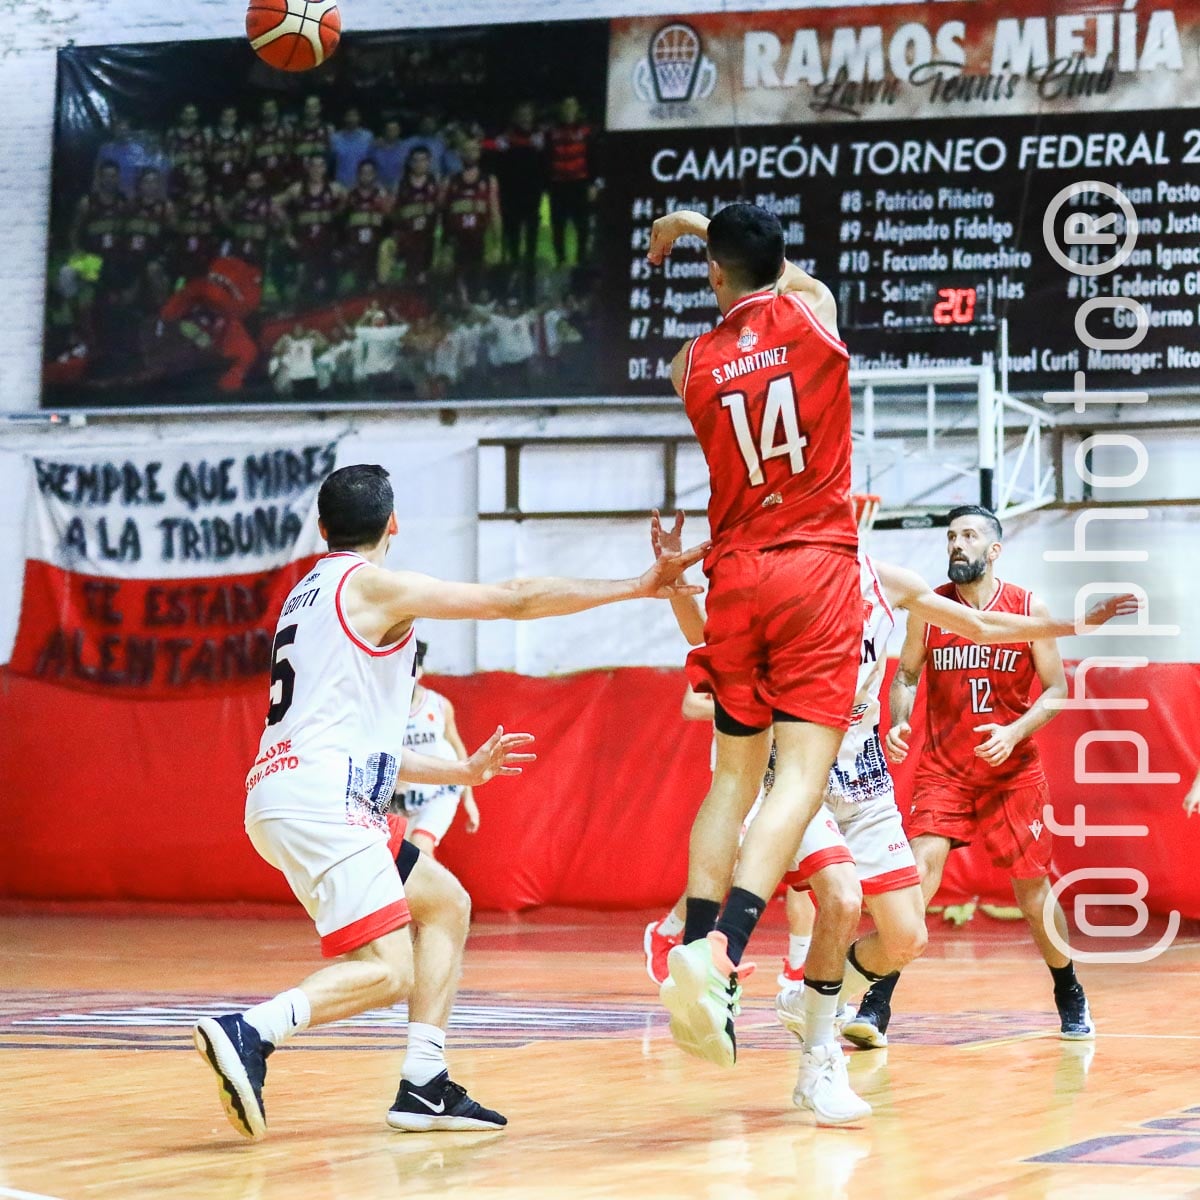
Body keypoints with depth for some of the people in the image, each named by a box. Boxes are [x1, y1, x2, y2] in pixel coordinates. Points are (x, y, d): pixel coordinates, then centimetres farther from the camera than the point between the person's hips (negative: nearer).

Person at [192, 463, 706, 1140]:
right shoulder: (372, 584, -1)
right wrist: (637, 587, 2)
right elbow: (514, 601, -4)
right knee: (388, 971, -13)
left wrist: (461, 773, 34)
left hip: (280, 796, 9)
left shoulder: (307, 595, 26)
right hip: (320, 799, -9)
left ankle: (425, 1088, 10)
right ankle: (249, 1033, -29)